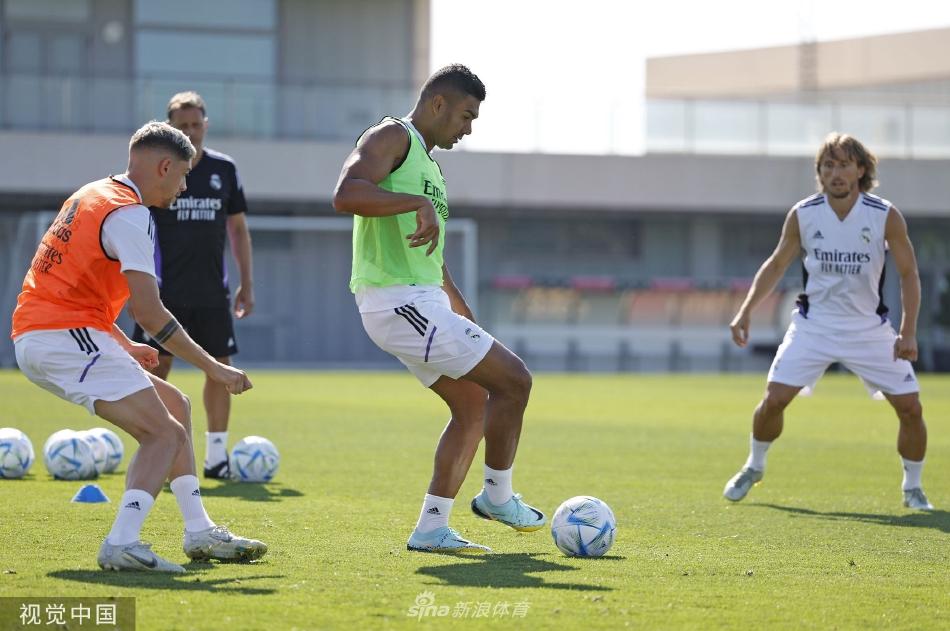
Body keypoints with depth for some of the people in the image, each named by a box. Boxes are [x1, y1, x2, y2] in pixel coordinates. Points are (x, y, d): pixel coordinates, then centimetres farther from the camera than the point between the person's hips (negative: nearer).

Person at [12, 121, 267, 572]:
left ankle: (200, 533, 14)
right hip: (65, 337, -10)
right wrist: (214, 368, -11)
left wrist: (123, 346, 27)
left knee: (174, 407, 16)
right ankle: (122, 544, -28)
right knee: (165, 433, -14)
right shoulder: (128, 214, -12)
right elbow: (149, 313, -18)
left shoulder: (94, 196, 19)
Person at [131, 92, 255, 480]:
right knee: (157, 365, -5)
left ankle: (216, 454, 10)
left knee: (219, 366, 1)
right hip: (165, 291, -3)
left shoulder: (224, 170, 7)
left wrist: (246, 283, 10)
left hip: (212, 292, 3)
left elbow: (238, 228, 14)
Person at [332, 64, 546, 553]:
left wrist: (468, 325, 32)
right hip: (399, 301, -10)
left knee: (473, 404, 11)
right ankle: (497, 496, 8)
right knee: (513, 381, -8)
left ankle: (431, 528, 10)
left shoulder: (427, 163, 24)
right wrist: (419, 203, -30)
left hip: (423, 302, 10)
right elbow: (346, 194, -26)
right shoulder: (393, 137, -7)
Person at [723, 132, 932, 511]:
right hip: (813, 324, 0)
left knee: (910, 408, -8)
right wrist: (745, 312, -4)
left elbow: (908, 274, -5)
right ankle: (754, 467, 18)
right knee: (774, 399, -11)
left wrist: (908, 332, -15)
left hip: (869, 328, 0)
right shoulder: (802, 215, -8)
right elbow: (776, 265, 5)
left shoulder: (885, 216, -12)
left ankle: (913, 488, 14)